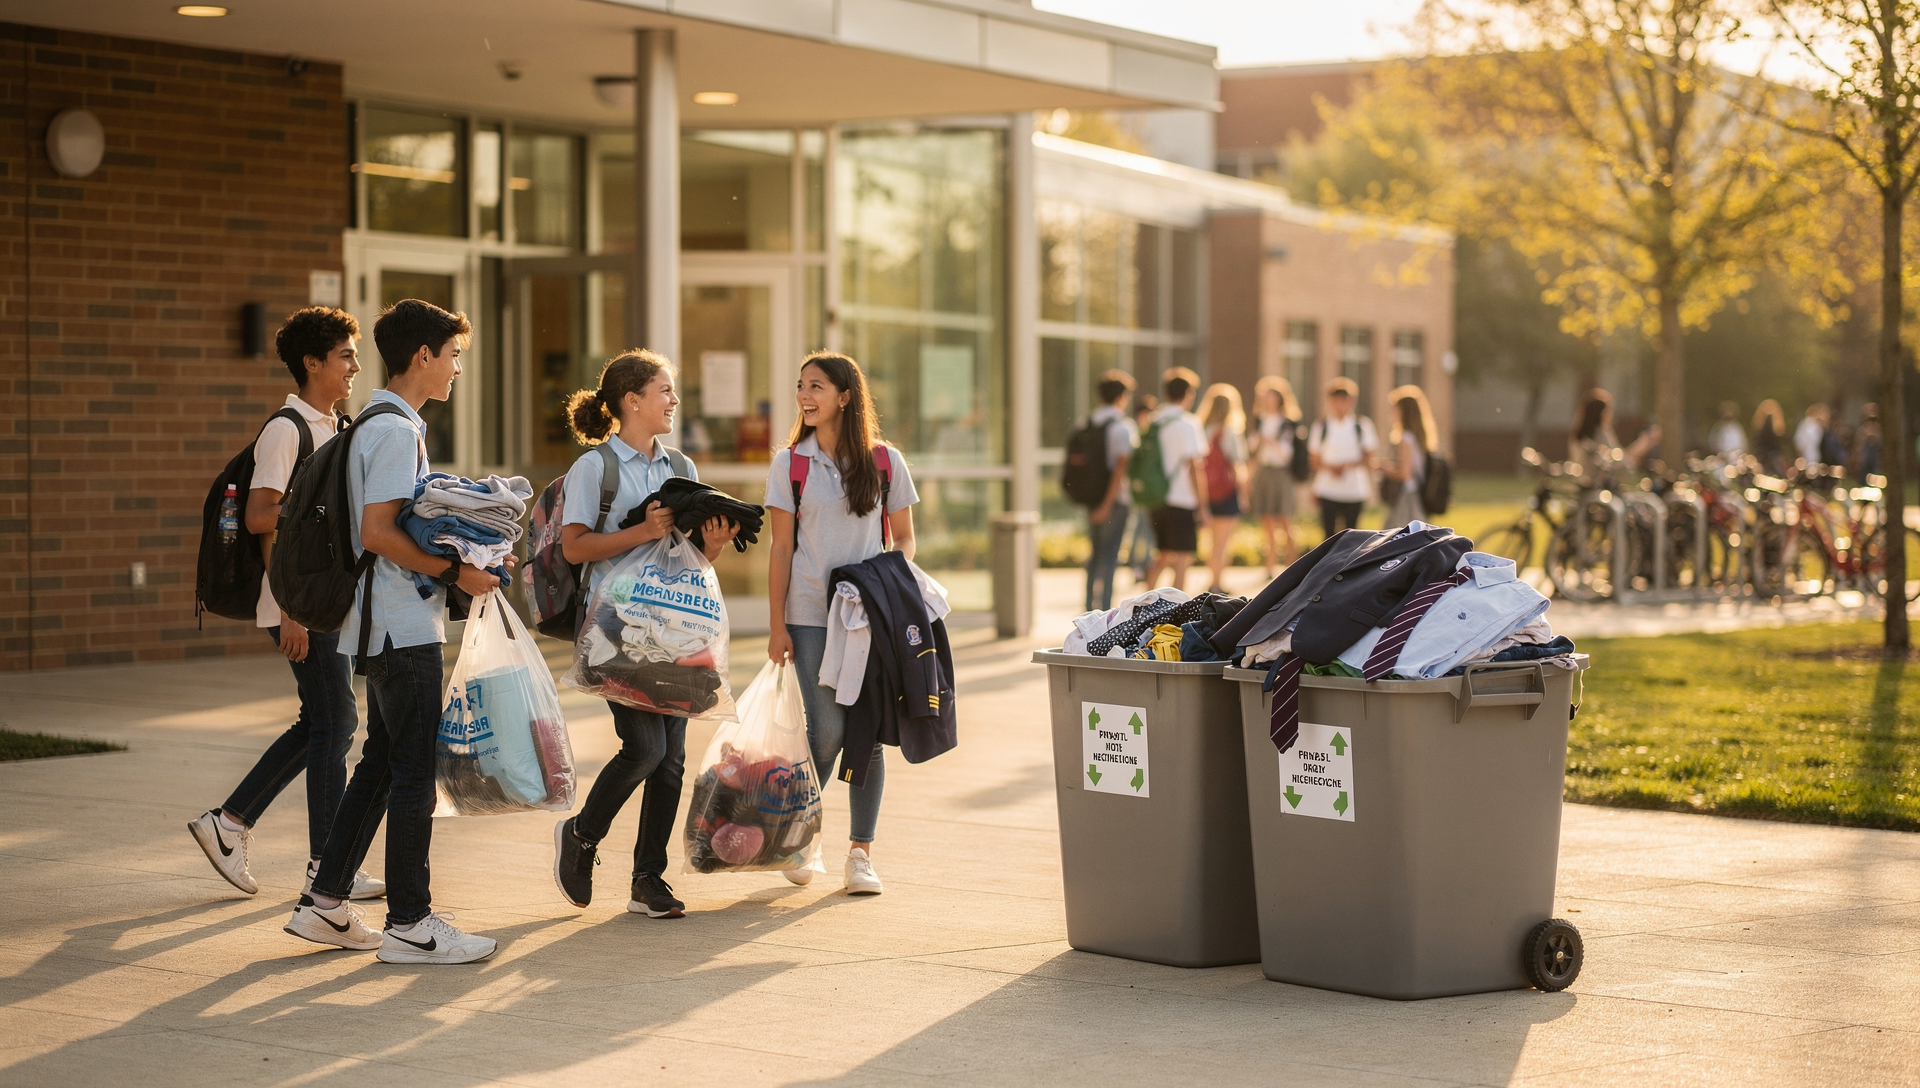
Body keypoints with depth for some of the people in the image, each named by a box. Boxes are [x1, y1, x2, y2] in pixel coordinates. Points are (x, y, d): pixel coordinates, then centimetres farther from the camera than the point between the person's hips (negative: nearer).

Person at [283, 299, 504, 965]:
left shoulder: (393, 425, 18)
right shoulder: (395, 430, -15)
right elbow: (378, 533, -23)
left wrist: (469, 556, 13)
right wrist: (456, 572, -18)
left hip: (392, 627, 10)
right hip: (404, 627, -10)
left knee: (380, 763, 14)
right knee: (413, 772, -5)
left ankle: (325, 904, 19)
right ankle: (408, 924, 1)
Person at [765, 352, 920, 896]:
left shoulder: (885, 461, 4)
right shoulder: (789, 463, 3)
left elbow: (904, 539, 10)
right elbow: (781, 549, 3)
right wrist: (777, 626, -1)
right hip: (811, 614, -1)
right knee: (828, 729, -9)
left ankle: (861, 852, 10)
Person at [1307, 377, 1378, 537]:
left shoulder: (1363, 426, 3)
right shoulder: (1321, 427, 4)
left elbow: (1370, 458, 1)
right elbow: (1315, 461, 7)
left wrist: (1347, 466, -14)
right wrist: (1330, 467, -13)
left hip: (1355, 488, 0)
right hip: (1327, 489, 0)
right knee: (1329, 532, -6)